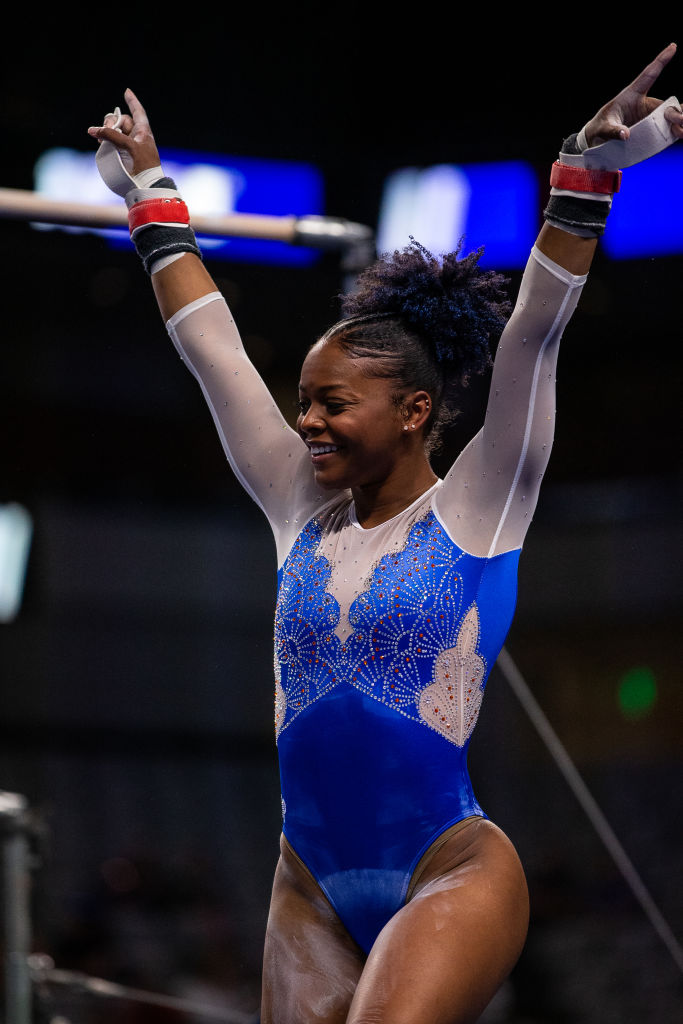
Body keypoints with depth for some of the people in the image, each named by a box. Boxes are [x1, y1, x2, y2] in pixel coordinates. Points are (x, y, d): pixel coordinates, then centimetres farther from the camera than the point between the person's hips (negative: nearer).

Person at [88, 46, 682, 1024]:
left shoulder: (477, 508, -2)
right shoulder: (304, 510, 9)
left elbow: (532, 338, -12)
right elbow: (211, 349, 16)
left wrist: (584, 179, -21)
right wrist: (153, 196, 21)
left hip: (452, 871, -5)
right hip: (312, 883, 5)